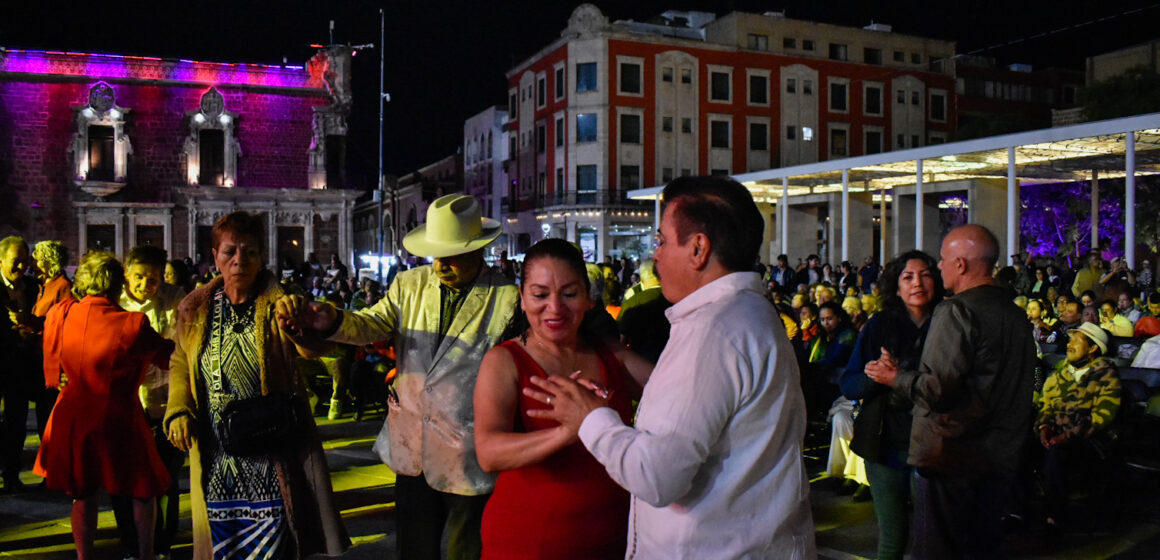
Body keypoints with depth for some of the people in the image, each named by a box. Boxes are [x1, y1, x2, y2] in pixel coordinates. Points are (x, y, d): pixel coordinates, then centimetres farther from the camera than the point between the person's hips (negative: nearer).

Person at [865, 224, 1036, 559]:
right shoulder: (1017, 315, 11)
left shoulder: (957, 311, -17)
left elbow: (937, 389, -22)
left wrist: (895, 378, -6)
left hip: (950, 459, -8)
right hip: (999, 459, 9)